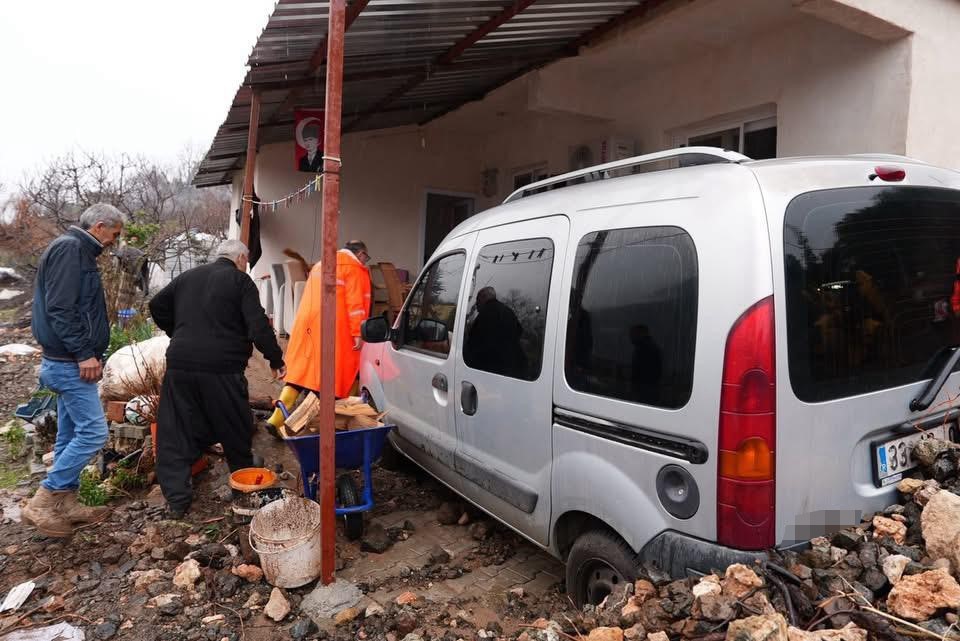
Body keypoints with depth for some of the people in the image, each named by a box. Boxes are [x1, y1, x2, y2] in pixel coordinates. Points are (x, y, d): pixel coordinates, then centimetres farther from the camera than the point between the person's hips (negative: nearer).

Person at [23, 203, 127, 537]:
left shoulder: (78, 251, 17)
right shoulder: (69, 248, -14)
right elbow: (59, 308, -23)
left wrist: (88, 354, 16)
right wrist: (84, 353, -22)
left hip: (68, 361, 10)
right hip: (70, 363, -10)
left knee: (71, 434, 14)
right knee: (93, 432, -9)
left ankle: (65, 504, 22)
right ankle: (41, 503, 1)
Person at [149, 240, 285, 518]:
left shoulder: (188, 276, 15)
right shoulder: (240, 280, -2)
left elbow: (157, 306, 23)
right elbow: (258, 325, -11)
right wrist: (276, 359, -4)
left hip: (180, 364, 4)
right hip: (222, 367, -4)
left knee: (176, 433, 10)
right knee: (236, 431, 13)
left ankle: (176, 498, 7)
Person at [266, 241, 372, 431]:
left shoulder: (319, 265, 25)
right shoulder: (354, 268, -2)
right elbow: (355, 302, -11)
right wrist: (358, 333, -12)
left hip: (307, 325, 7)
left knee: (299, 372, 9)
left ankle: (276, 418, 4)